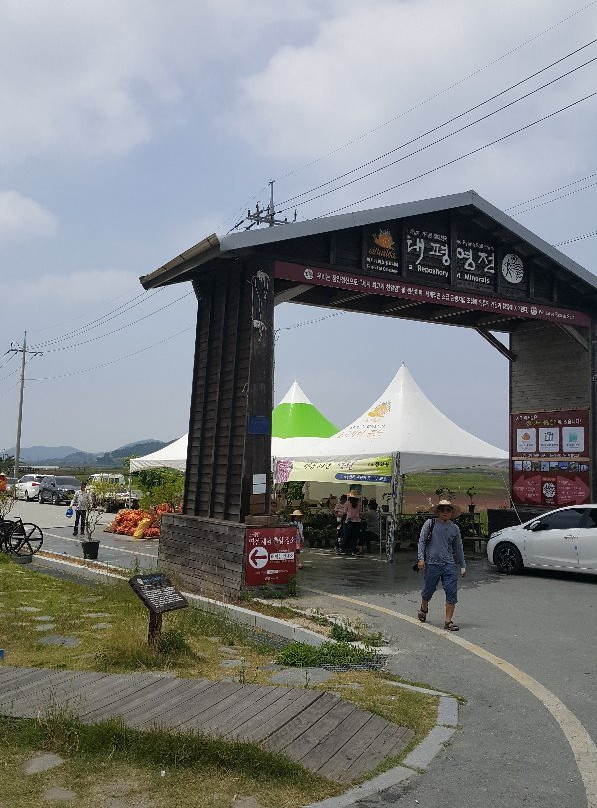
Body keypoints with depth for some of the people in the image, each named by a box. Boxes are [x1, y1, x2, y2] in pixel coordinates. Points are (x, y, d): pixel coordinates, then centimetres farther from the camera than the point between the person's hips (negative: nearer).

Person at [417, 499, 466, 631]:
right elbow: (421, 541, 0)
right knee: (428, 591, 11)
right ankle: (423, 609, 42)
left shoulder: (454, 528, 10)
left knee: (452, 593, -6)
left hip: (449, 564, 2)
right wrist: (421, 558, -10)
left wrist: (463, 566, 20)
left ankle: (448, 622, 1)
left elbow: (458, 548, 18)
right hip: (432, 563, -2)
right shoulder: (430, 524, 0)